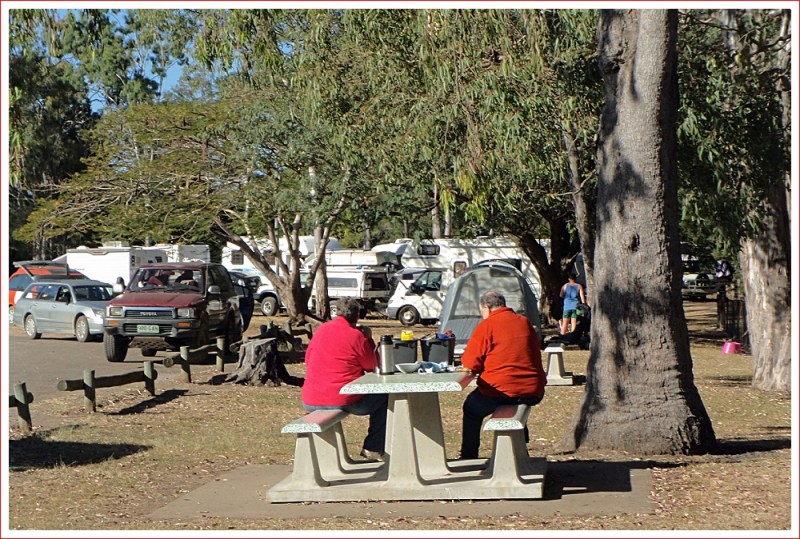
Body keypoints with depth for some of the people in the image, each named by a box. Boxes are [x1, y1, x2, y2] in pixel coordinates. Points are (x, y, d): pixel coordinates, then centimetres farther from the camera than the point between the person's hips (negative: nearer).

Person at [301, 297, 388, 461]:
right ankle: (373, 448, 14)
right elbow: (372, 366, 3)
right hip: (343, 401, -6)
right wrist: (369, 340, 12)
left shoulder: (321, 330, 8)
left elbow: (308, 359, 18)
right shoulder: (356, 335, -8)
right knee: (384, 397, 14)